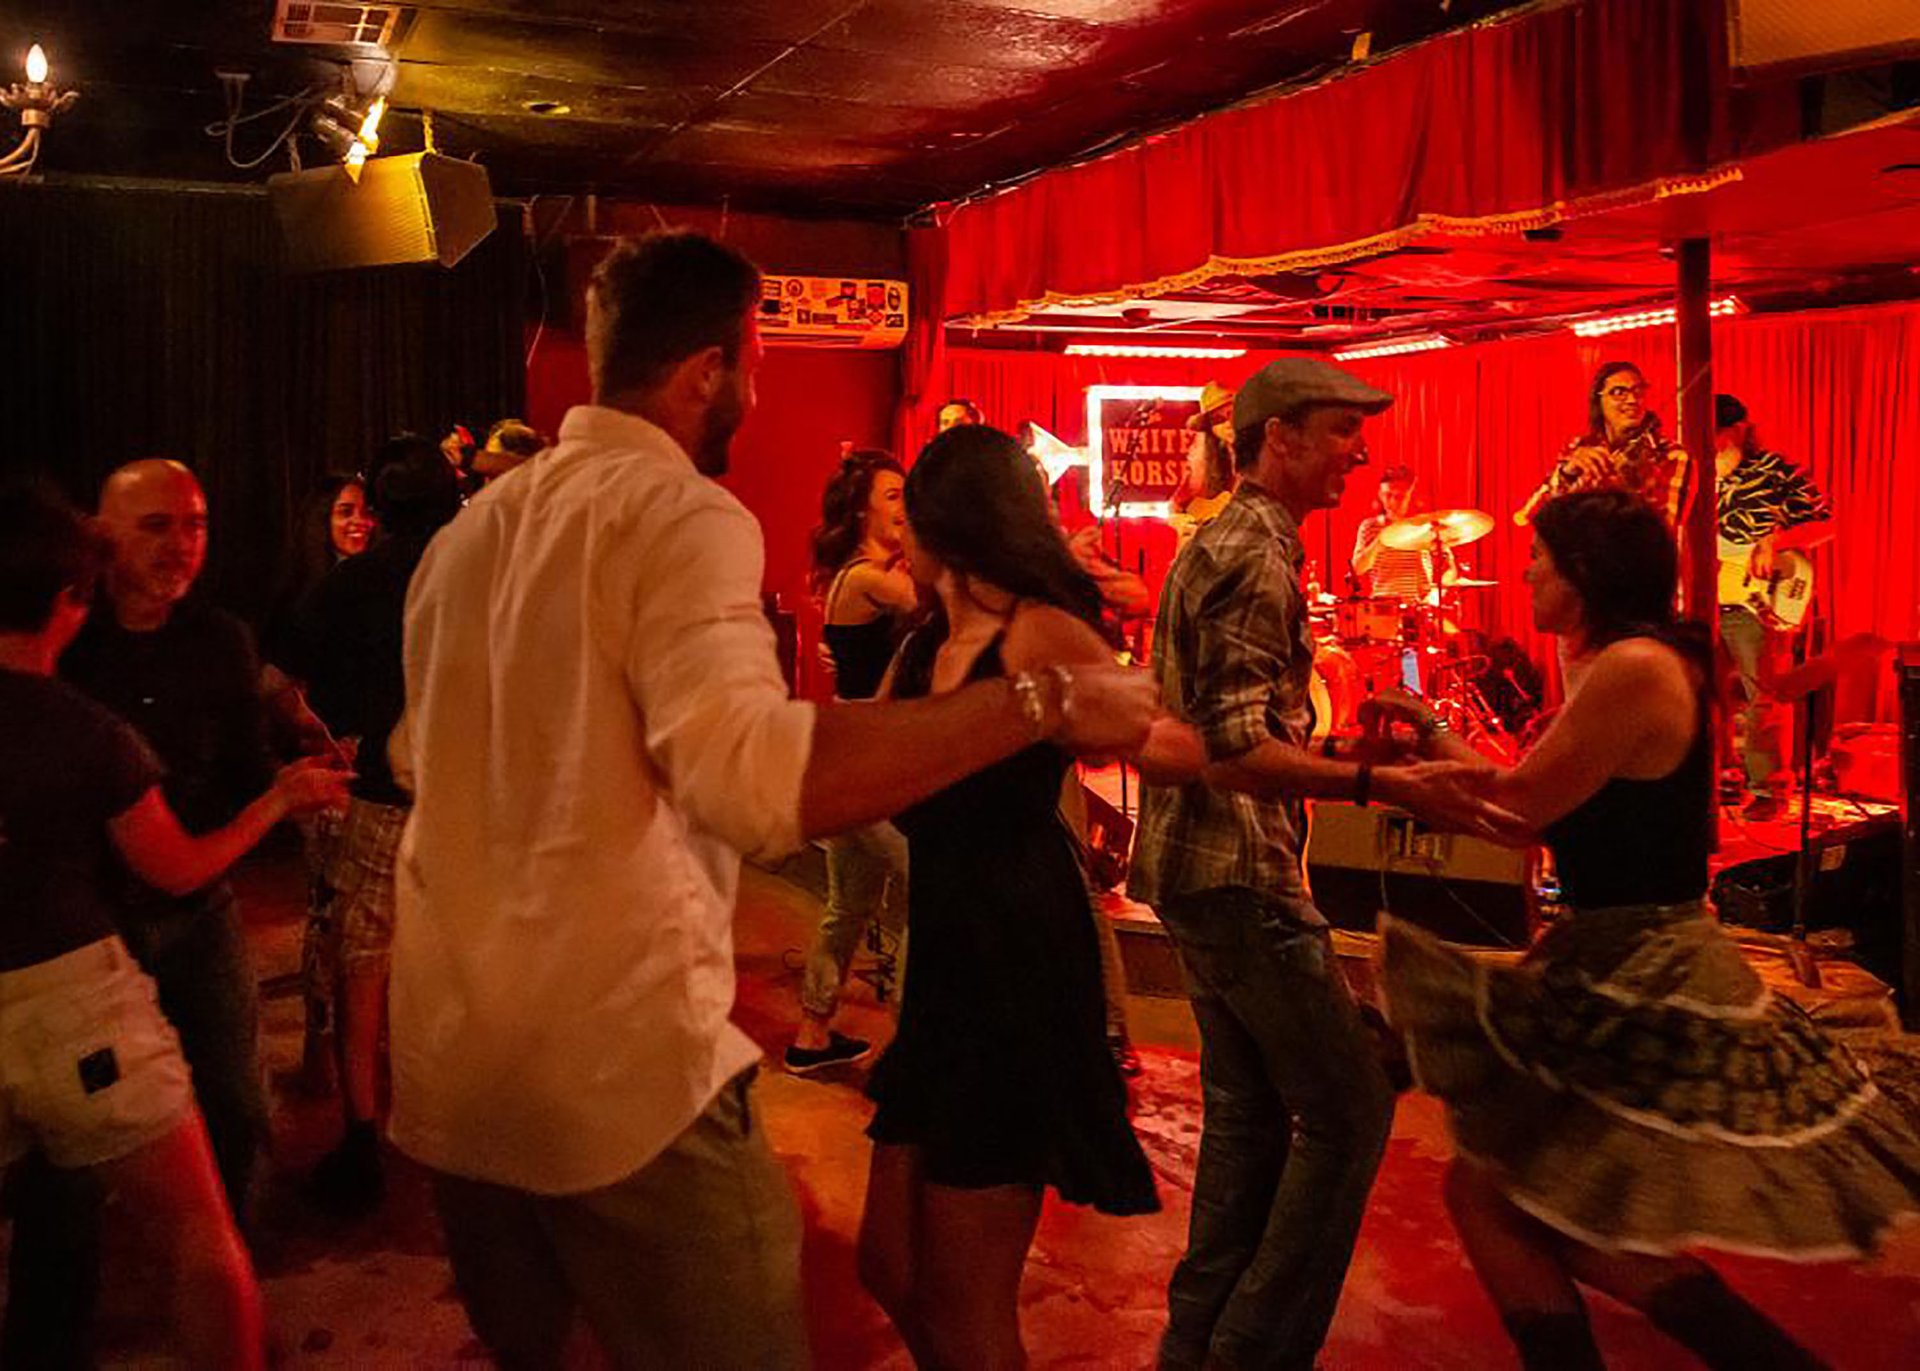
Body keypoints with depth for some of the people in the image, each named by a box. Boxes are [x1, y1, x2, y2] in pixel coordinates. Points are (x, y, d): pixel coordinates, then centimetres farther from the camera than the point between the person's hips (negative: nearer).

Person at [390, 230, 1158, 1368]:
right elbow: (752, 774, -32)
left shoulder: (470, 529, 11)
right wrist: (1040, 702, -27)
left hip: (449, 1069, 8)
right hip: (621, 1072, -8)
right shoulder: (682, 513, -13)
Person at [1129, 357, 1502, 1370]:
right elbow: (1235, 749, -23)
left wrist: (1344, 735, 19)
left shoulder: (1223, 542, 18)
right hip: (1240, 873, -11)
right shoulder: (1257, 555, -15)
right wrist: (1385, 785, -26)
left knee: (1249, 1112, 16)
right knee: (1349, 1108, -4)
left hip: (1205, 869, 11)